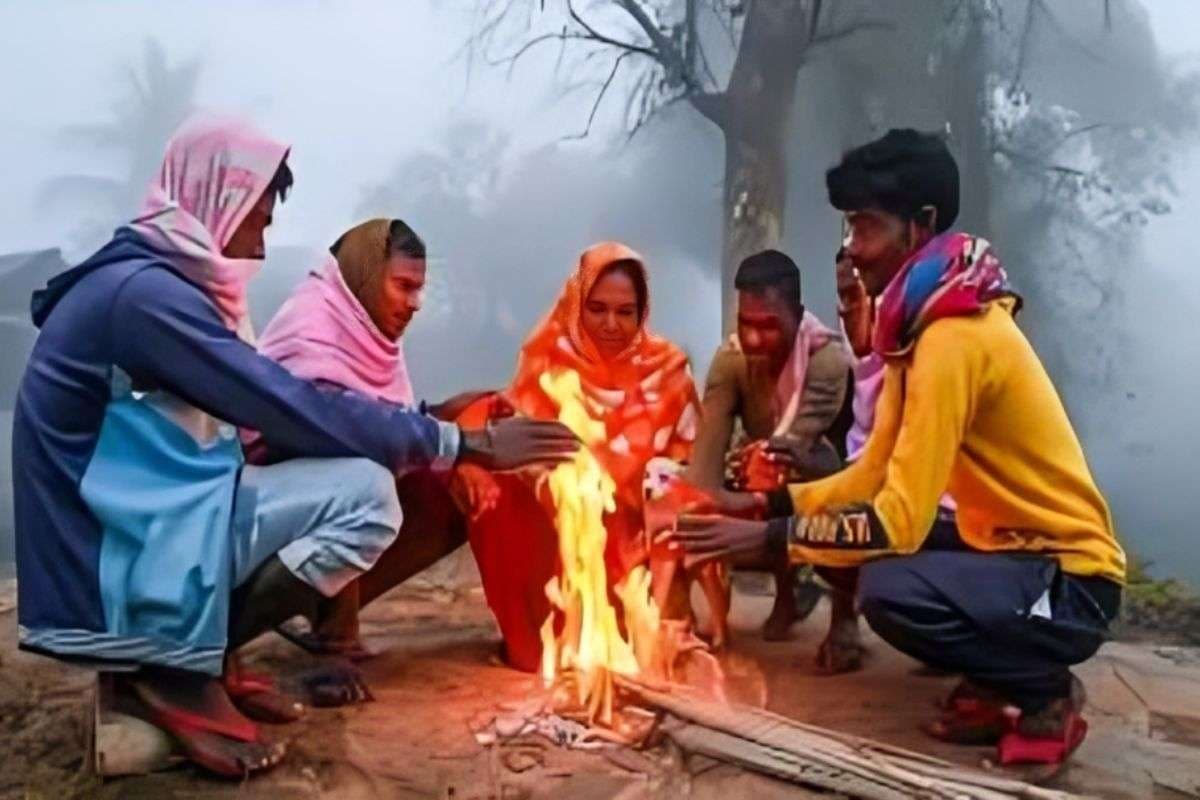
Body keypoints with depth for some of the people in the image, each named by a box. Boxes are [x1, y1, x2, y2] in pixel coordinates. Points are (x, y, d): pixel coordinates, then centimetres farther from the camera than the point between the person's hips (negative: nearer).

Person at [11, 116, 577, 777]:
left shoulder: (158, 281, 11)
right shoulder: (143, 291, -20)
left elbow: (271, 407, 11)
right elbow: (297, 412, -23)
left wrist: (435, 428, 3)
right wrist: (466, 445, -17)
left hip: (144, 530, 10)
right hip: (114, 570, -10)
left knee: (361, 471, 8)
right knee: (364, 492, -21)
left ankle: (191, 657, 6)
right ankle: (177, 672, -8)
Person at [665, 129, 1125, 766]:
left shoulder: (953, 336, -26)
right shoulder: (924, 323, 5)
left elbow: (900, 523, -30)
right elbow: (873, 478, 6)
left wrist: (767, 537, -25)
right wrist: (768, 503, -3)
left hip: (1068, 578, -9)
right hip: (1008, 548, 9)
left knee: (889, 588, -32)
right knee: (854, 548, 6)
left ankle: (1043, 691, -2)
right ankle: (996, 680, 14)